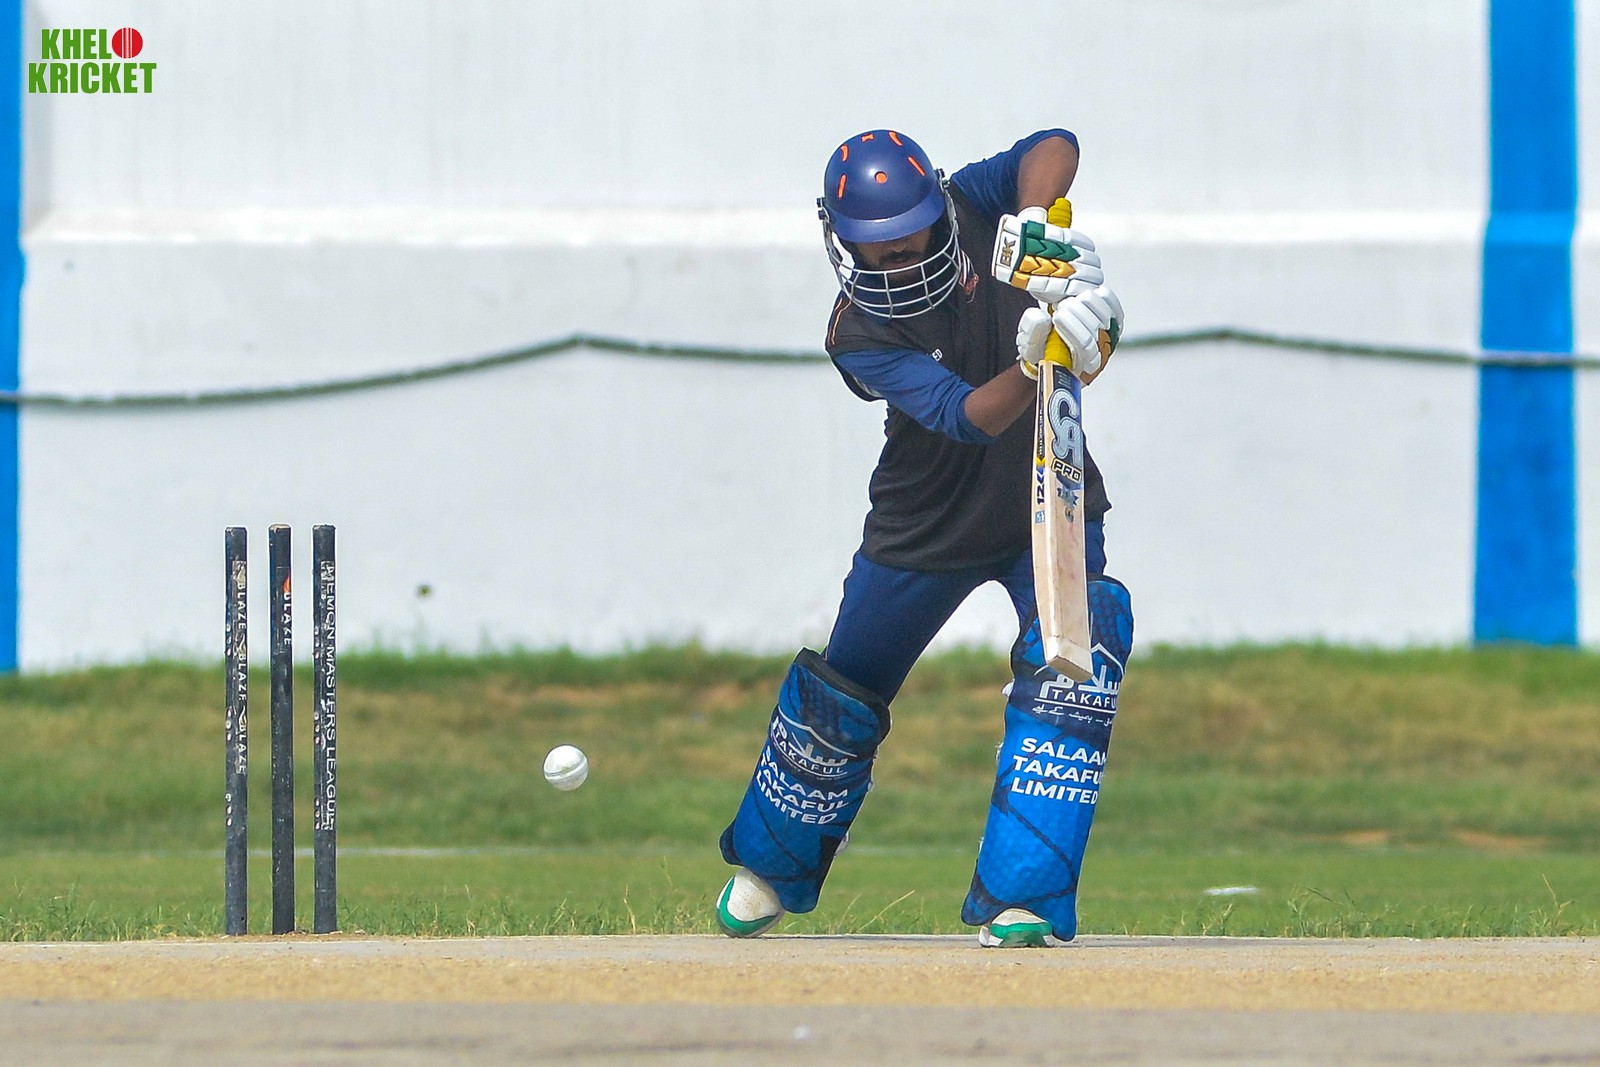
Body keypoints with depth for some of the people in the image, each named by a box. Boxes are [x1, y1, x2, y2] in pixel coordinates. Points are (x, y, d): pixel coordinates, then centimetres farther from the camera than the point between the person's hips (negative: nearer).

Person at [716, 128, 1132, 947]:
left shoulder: (966, 209, -17)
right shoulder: (858, 337, -25)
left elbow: (1053, 150, -32)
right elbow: (968, 415, -37)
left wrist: (1036, 226, -51)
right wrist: (1034, 365, -56)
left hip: (1046, 502, 1)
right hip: (927, 529, -1)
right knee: (841, 702, 13)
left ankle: (1023, 899, -23)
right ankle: (771, 866, 42)